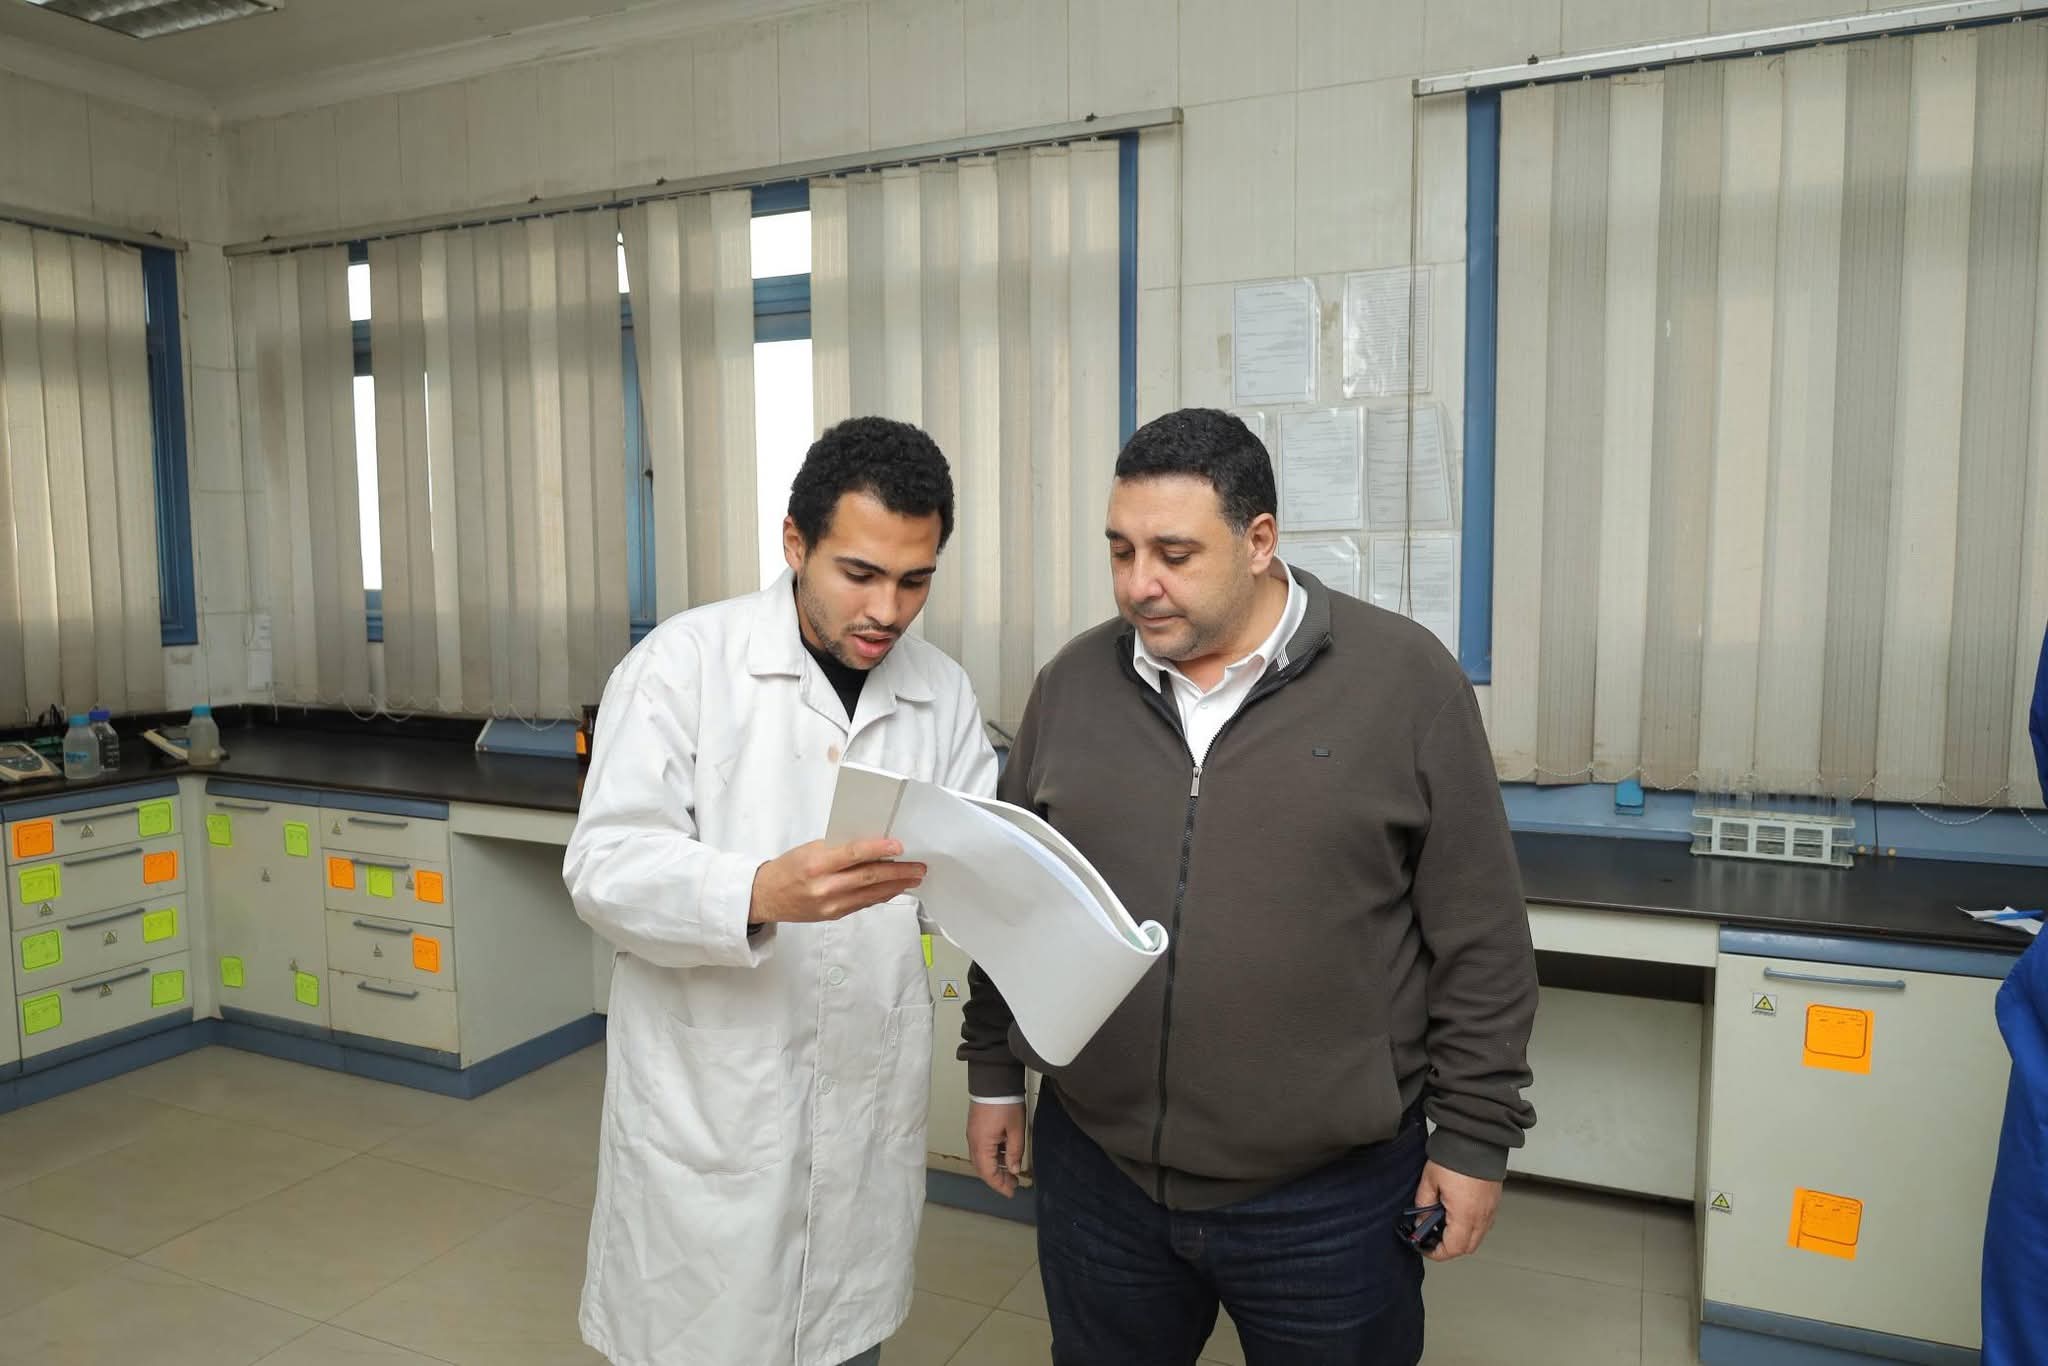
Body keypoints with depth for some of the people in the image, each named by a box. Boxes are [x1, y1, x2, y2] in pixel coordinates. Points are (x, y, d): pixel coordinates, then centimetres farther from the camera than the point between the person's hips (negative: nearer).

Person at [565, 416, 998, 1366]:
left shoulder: (944, 693, 3)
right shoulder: (685, 662, -10)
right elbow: (606, 868, -15)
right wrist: (762, 894, -33)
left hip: (869, 1114, 4)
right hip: (707, 1114, -3)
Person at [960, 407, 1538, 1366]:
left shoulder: (1405, 681, -10)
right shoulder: (1073, 683, 1)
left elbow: (1478, 940, -5)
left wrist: (1474, 1133, -3)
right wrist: (994, 1074, 11)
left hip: (1329, 1198, -3)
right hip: (1095, 1170, 3)